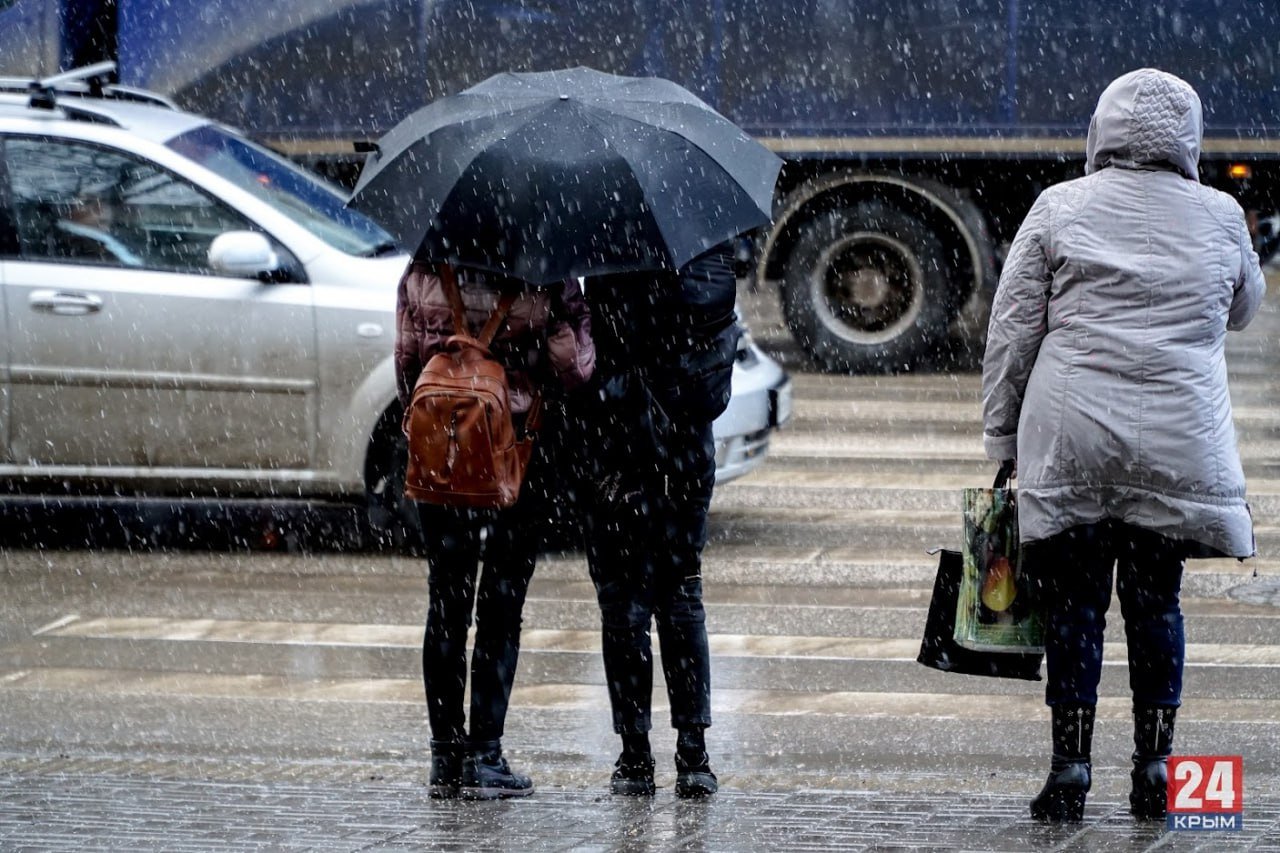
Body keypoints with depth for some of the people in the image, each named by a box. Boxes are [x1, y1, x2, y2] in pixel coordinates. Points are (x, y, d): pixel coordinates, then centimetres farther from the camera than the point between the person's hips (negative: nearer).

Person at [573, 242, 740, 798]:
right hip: (691, 460, 5)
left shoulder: (614, 277, -13)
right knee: (683, 599, 11)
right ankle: (693, 755, 8)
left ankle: (636, 756, 2)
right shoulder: (712, 261, 3)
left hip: (624, 462, -5)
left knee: (624, 604, 1)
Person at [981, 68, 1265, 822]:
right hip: (1180, 443, 1)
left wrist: (1003, 436, 8)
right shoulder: (1219, 216, 3)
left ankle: (1071, 771, 2)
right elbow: (1242, 309, 22)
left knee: (1074, 603, 3)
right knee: (1156, 601, 10)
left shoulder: (1061, 209, 0)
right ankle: (1154, 769, 10)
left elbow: (1012, 331, 1)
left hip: (1071, 444, -1)